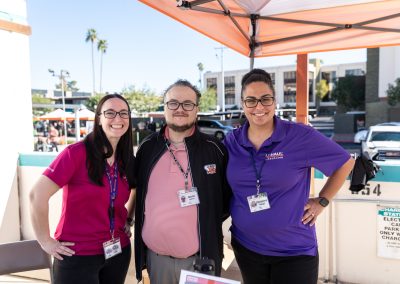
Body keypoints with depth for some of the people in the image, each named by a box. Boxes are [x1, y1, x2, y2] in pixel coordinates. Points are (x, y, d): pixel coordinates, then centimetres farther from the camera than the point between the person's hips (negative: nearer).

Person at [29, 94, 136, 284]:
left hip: (118, 251, 6)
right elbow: (37, 195, -17)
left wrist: (128, 221, 9)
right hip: (77, 254, -5)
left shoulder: (128, 160, 1)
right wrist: (45, 241, -12)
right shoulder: (77, 153, -16)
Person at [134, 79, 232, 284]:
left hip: (201, 258, -2)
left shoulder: (214, 149, -5)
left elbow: (228, 196, 5)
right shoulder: (147, 148, 1)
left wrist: (210, 222, -2)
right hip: (156, 257, 2)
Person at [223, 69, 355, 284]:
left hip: (294, 250, -3)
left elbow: (345, 162, -2)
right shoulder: (231, 141, -3)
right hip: (245, 246, 3)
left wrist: (322, 201, -3)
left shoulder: (300, 136, -13)